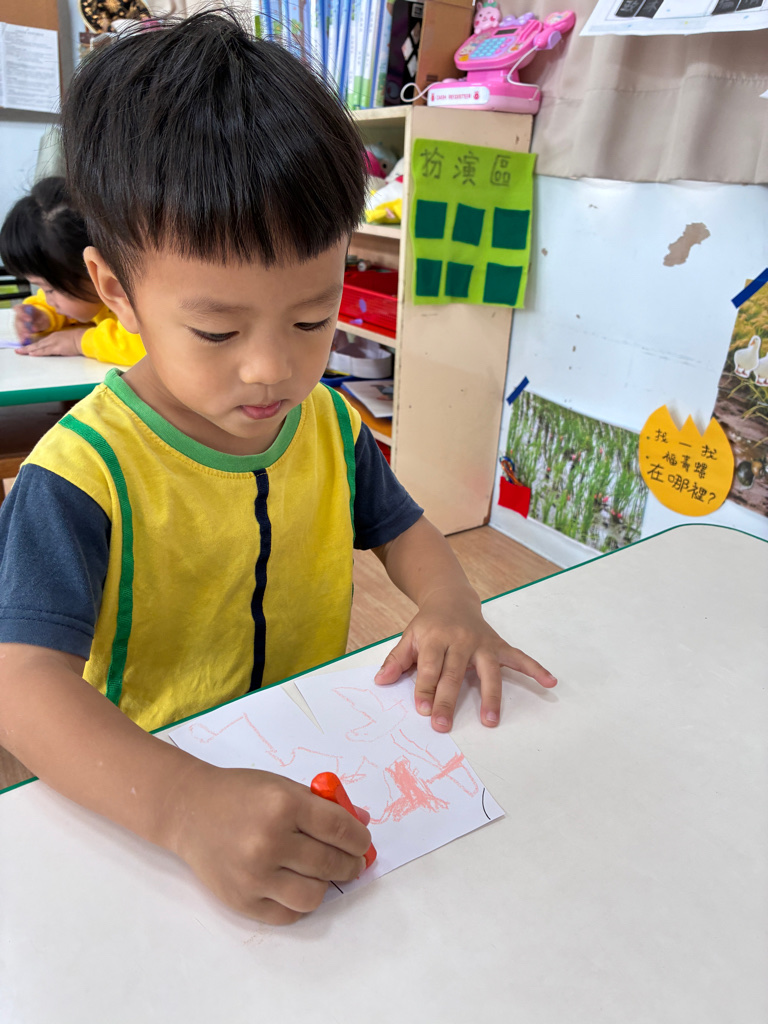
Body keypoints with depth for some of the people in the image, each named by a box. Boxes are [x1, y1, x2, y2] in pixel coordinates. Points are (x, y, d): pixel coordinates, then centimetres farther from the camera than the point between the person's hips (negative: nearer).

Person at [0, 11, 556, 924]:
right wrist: (187, 806, -43)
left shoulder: (329, 425, -3)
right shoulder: (80, 473, -20)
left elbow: (400, 525, 10)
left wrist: (450, 605, -10)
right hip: (147, 795, -4)